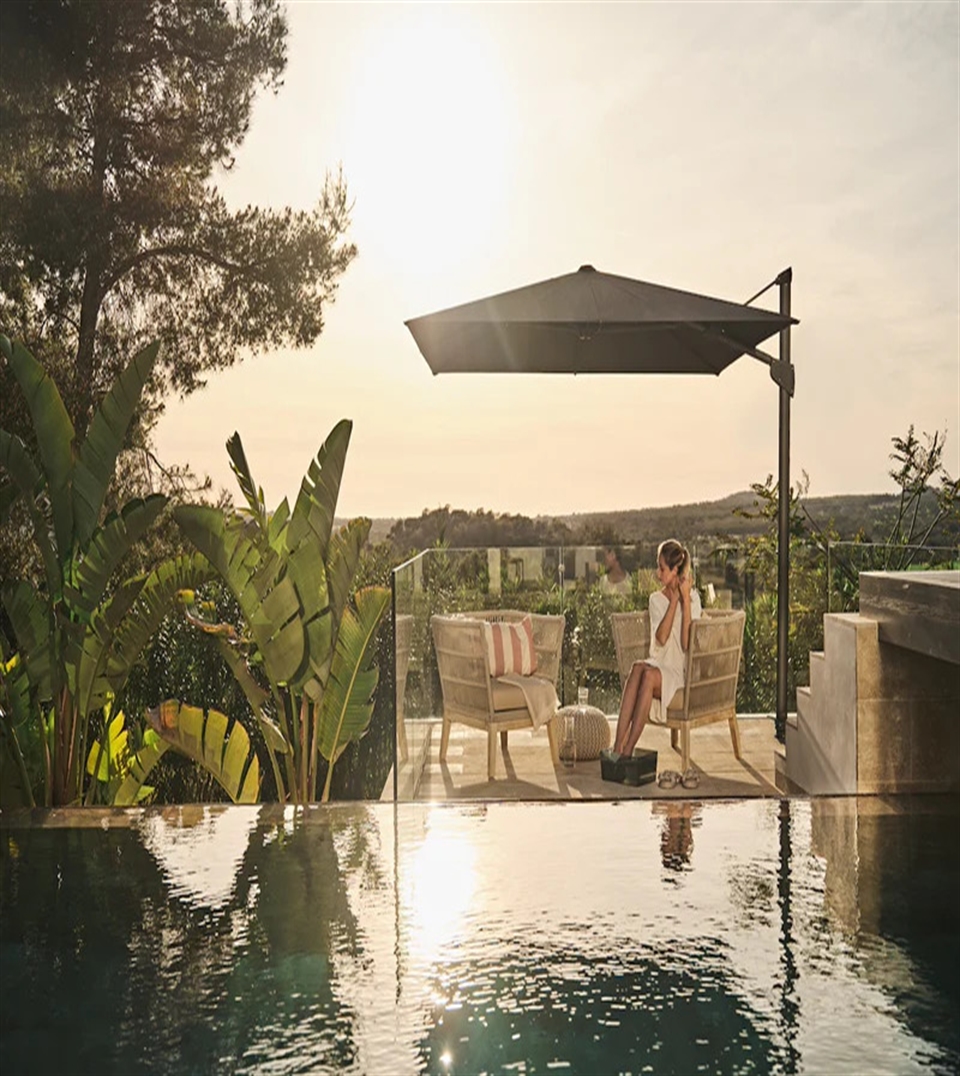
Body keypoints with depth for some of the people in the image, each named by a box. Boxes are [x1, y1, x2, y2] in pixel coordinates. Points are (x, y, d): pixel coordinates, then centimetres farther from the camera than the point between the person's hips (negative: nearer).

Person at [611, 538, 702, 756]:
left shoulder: (692, 598, 0)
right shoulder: (656, 599, 11)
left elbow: (687, 645, -13)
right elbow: (661, 638, -7)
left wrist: (685, 599, -13)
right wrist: (674, 599, -7)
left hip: (680, 671, -3)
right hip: (658, 663, 3)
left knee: (650, 675, -34)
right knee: (637, 667, -32)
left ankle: (628, 750, -35)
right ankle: (618, 746, -39)